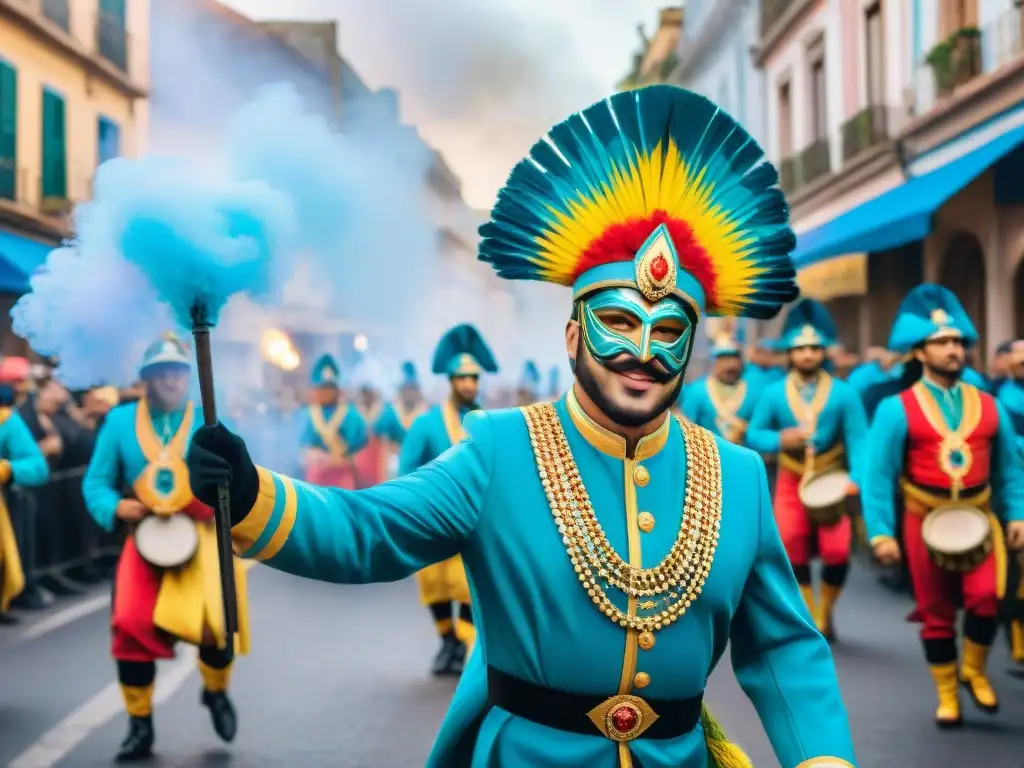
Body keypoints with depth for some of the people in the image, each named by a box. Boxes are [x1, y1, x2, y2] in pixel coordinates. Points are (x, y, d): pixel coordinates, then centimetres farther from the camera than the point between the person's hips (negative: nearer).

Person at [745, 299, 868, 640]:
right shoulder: (773, 393, -2)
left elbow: (858, 439, -11)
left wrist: (855, 478, -25)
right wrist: (779, 439, -20)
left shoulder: (844, 393, -6)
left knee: (837, 552, -12)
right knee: (792, 550, -1)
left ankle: (825, 612, 13)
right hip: (791, 483, 2)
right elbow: (753, 436, 1)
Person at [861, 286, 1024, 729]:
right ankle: (947, 695, 22)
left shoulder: (988, 405, 4)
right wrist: (881, 533, -14)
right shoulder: (897, 409, -7)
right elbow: (878, 474, -9)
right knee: (936, 614, 6)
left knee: (987, 598, -16)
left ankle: (974, 671, 11)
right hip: (926, 522, -2)